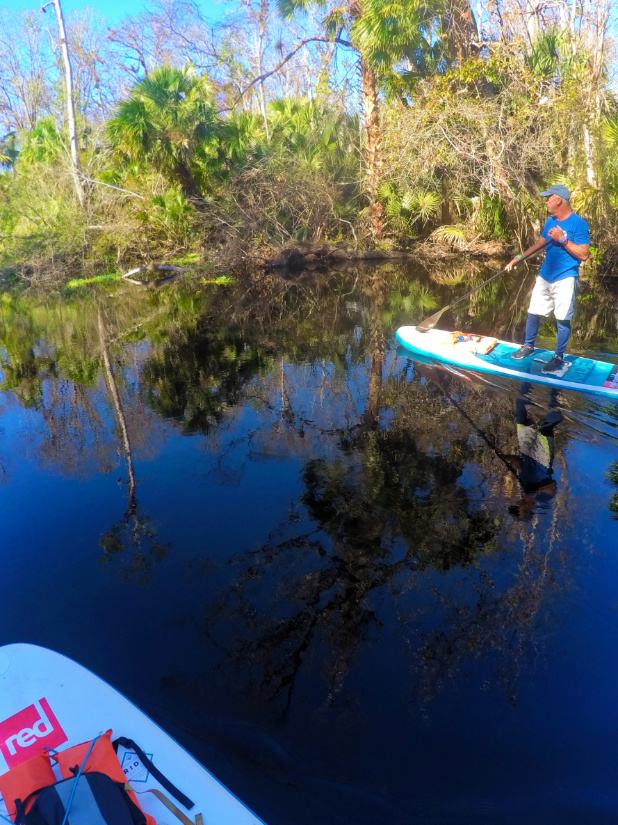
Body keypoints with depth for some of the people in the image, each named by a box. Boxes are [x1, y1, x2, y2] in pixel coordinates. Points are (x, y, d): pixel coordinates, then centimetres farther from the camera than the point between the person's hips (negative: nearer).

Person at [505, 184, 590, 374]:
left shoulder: (578, 223, -13)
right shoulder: (550, 221, 9)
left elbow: (583, 254, -17)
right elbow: (540, 244, 19)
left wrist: (562, 239, -22)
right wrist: (517, 258, 11)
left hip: (565, 279, -7)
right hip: (545, 276, 7)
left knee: (562, 319, 0)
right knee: (533, 313, 12)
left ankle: (559, 358, 10)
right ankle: (528, 347, 30)